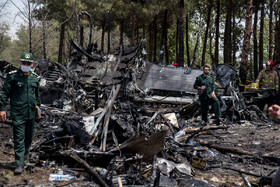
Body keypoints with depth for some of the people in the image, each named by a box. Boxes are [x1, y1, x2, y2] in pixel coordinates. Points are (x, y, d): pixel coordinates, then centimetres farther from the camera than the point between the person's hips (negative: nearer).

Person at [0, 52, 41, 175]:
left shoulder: (34, 78, 10)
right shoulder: (13, 76, -5)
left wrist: (38, 106, 21)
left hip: (31, 113, 5)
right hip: (18, 114, -5)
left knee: (29, 137, 15)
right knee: (19, 138, -7)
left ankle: (25, 153, 40)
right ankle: (19, 164, -5)